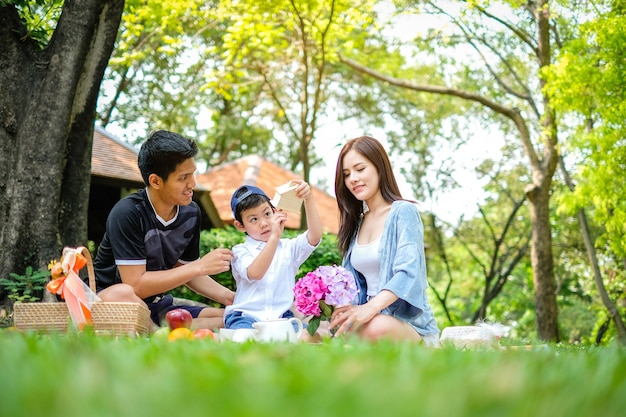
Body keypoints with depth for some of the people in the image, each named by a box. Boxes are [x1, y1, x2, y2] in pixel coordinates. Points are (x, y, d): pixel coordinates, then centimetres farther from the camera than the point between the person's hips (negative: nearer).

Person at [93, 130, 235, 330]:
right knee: (120, 295, -40)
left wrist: (227, 297, -4)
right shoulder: (128, 214, -21)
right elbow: (135, 285, -24)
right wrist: (200, 266, -22)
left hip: (156, 306, 6)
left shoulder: (191, 213, 0)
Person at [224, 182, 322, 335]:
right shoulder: (240, 251, 5)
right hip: (246, 317, -3)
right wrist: (274, 237, -26)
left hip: (281, 317, 3)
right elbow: (254, 273, -17)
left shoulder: (288, 248, 14)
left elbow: (315, 236, -5)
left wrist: (308, 199, -17)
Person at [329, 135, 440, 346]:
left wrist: (370, 308, -36)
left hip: (410, 324, -5)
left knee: (378, 327, -41)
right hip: (371, 318, 5)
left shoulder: (403, 212, -4)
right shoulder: (356, 222, 18)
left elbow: (408, 272, -19)